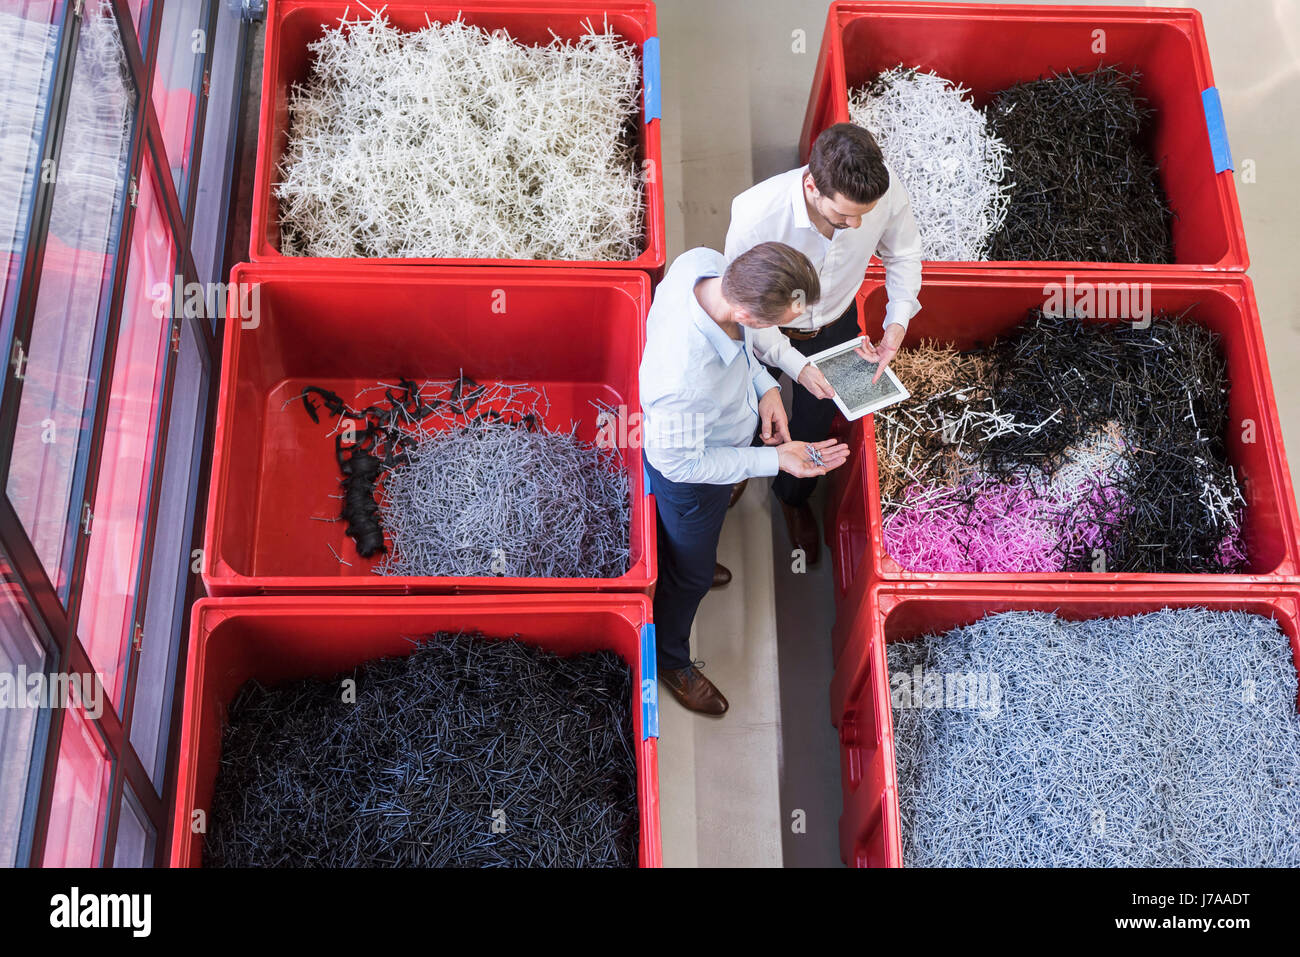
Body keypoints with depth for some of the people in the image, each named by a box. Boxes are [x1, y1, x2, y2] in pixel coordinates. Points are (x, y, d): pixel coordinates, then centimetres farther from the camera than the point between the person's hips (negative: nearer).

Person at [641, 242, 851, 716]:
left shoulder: (704, 262, -29)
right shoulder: (685, 379, -49)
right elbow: (680, 463, -29)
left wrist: (764, 384, -13)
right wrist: (773, 460, -27)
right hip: (691, 474, -6)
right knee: (690, 574, 23)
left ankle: (689, 562, 71)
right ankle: (671, 661, 52)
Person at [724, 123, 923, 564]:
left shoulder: (888, 191, -32)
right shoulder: (756, 214, -42)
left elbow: (903, 254, -8)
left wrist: (898, 321, -21)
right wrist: (795, 365, -33)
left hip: (837, 328, 3)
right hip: (766, 331, -2)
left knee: (814, 427, 26)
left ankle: (793, 497, 60)